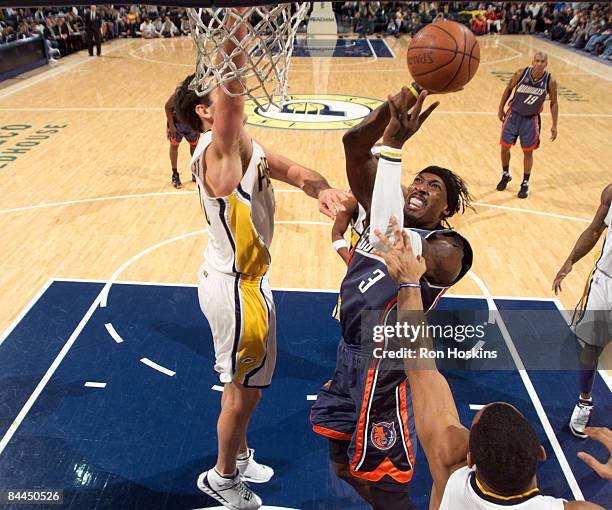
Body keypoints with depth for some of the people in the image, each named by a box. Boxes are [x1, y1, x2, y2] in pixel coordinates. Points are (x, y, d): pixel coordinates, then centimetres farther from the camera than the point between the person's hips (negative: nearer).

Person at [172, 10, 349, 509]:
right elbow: (233, 86, -42)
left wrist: (321, 189, -23)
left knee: (241, 385, 25)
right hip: (236, 287, -9)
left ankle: (239, 458, 48)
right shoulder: (218, 150, -23)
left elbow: (294, 171, -2)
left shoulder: (244, 145, 4)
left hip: (241, 280, 9)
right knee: (244, 390, 10)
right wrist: (236, 23, -53)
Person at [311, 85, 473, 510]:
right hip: (350, 355, 8)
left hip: (382, 367, -8)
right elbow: (354, 146, -5)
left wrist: (392, 147, -36)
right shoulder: (390, 216, 4)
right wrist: (391, 109, -22)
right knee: (344, 464, 24)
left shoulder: (446, 248, -17)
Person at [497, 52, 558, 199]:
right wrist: (501, 109, 4)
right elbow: (509, 89, 2)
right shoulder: (521, 73, -16)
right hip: (514, 114, 1)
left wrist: (554, 125, -3)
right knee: (505, 147, 3)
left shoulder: (550, 81, -15)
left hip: (531, 119, -1)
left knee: (528, 152, 4)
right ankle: (505, 175, 29)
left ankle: (525, 184, 19)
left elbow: (554, 103, -2)